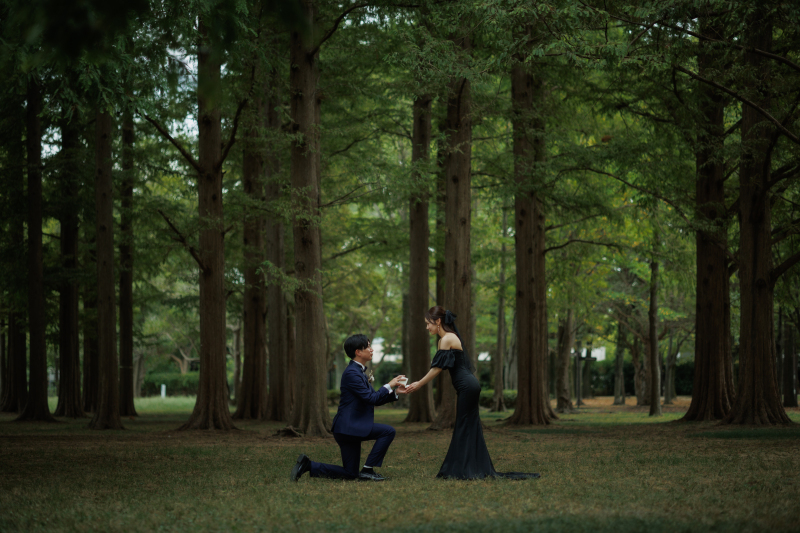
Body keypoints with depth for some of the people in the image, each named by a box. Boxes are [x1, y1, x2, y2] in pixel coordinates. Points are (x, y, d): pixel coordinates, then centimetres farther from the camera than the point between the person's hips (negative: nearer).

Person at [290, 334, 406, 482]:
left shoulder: (359, 371, 17)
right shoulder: (352, 373, -15)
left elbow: (376, 399, 19)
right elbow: (370, 398, -20)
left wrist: (395, 393, 6)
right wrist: (388, 386, -9)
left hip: (352, 427, 10)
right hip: (348, 427, -10)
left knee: (350, 474, 11)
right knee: (388, 431, -17)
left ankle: (308, 465, 12)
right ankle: (368, 470, -10)